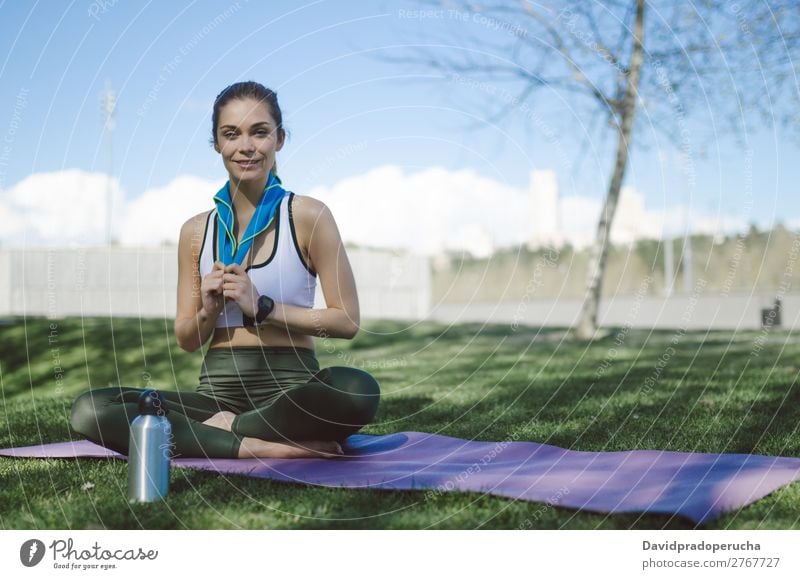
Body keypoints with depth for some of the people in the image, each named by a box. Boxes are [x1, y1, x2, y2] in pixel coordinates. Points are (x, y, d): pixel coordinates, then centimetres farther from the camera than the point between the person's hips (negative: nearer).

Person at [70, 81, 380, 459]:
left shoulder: (307, 216, 1)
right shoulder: (196, 231, 11)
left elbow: (347, 321, -2)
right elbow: (186, 341, 16)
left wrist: (263, 307, -10)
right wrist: (208, 312, -6)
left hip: (289, 387, -3)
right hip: (217, 392, 4)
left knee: (358, 388, -38)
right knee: (88, 411, -19)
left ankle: (226, 428, -16)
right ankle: (263, 446, -23)